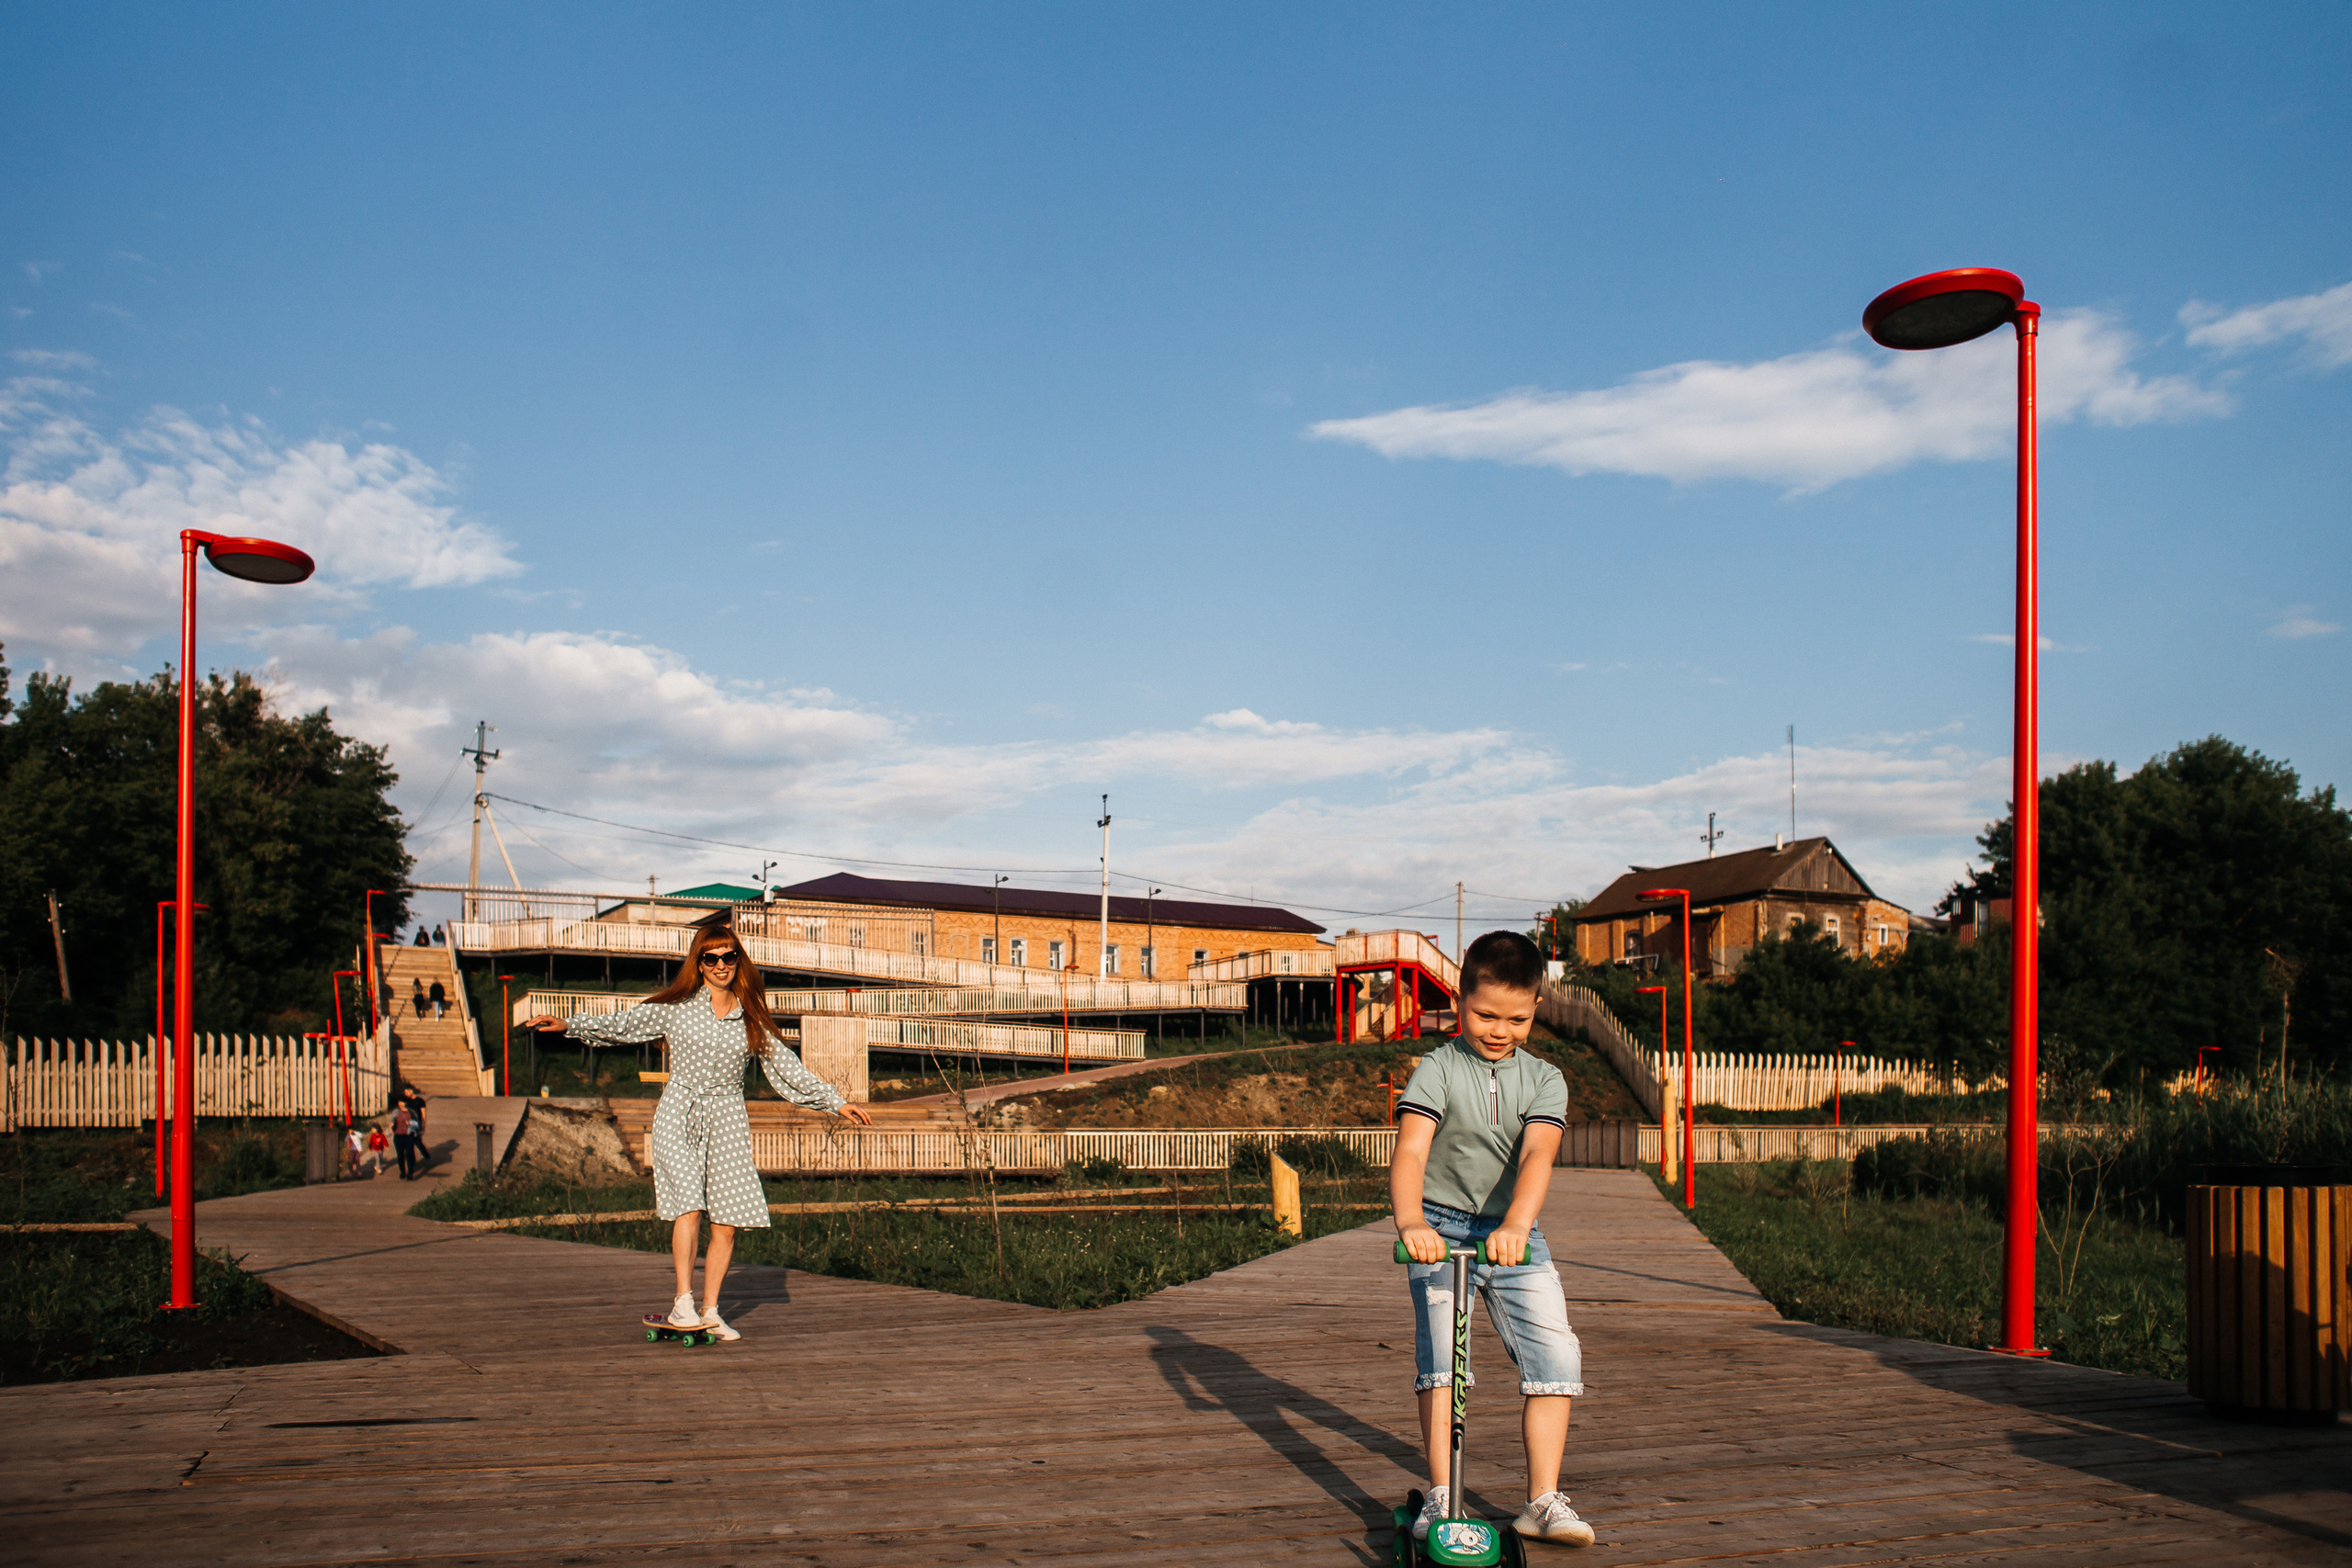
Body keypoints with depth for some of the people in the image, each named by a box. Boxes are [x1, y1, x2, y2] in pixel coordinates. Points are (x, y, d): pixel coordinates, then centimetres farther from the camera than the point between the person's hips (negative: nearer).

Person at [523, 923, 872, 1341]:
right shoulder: (676, 1007, 2)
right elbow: (621, 1026, 5)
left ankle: (710, 1311, 10)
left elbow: (786, 1067, 12)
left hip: (727, 1122, 3)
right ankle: (683, 1302, -13)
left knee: (727, 1222, -1)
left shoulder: (751, 1018, 8)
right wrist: (569, 1025, -6)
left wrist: (837, 1103, 10)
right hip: (679, 1117, -2)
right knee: (689, 1205, -20)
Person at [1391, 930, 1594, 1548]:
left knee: (1555, 1353, -6)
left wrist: (1514, 1225, -37)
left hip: (1514, 1233, 3)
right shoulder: (1438, 1069, -7)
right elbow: (1410, 1151, -21)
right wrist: (1411, 1222, -40)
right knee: (1439, 1352, -14)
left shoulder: (1544, 1079, 0)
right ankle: (1441, 1498, -8)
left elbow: (1536, 1155, -18)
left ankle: (1543, 1501, 3)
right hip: (1442, 1228, -3)